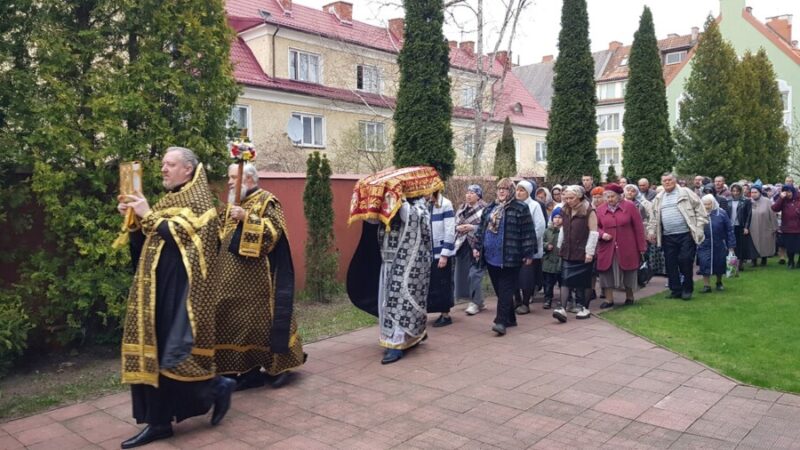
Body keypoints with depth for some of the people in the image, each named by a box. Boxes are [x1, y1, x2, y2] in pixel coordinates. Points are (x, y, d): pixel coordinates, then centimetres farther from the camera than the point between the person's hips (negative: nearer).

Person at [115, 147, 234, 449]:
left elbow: (181, 234, -19)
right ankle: (159, 421, 13)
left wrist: (148, 215, -14)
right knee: (154, 348, 6)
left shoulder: (198, 200, -6)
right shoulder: (166, 200, 17)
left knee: (176, 350, -8)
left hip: (181, 287, -8)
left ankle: (219, 387, 16)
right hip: (156, 286, 8)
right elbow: (145, 242, 17)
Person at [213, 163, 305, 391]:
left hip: (256, 276, -7)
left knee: (260, 317, -2)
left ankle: (277, 365, 13)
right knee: (236, 318, 6)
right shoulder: (233, 204, 17)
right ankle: (247, 369, 14)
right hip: (233, 276, 8)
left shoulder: (267, 200, -5)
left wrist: (246, 218, -23)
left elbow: (274, 230, -19)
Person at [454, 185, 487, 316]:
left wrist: (472, 227, -18)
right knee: (463, 273, 8)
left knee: (474, 274, -9)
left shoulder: (484, 209, -7)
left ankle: (475, 303, 3)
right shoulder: (461, 209, 14)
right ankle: (478, 301, 22)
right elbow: (455, 224, 18)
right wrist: (458, 228, -4)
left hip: (477, 245, -7)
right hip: (463, 245, 7)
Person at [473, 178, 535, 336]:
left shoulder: (520, 208, -5)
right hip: (491, 256, 7)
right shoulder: (490, 208, 15)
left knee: (505, 290, -6)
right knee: (499, 289, 12)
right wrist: (477, 247, 12)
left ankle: (501, 321, -8)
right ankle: (510, 318, 24)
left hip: (509, 257, -6)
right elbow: (481, 229, 19)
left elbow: (527, 232, -7)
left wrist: (528, 254, -10)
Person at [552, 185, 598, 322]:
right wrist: (560, 246, 18)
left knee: (583, 281, 7)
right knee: (566, 280, -4)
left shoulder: (589, 211, -9)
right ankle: (562, 308, -9)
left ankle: (584, 308, 21)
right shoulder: (565, 211, 9)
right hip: (567, 252, 5)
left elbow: (593, 232, -11)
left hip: (582, 253, -4)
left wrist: (590, 252, -13)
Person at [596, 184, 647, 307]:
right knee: (607, 273, 1)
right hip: (607, 249, 2)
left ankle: (629, 297, 31)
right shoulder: (600, 209, 2)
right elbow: (596, 227, 11)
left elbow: (638, 227, -3)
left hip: (627, 249, -2)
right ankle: (609, 300, 12)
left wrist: (641, 247, -3)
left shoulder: (630, 207, -5)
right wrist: (602, 234, -12)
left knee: (628, 273, 11)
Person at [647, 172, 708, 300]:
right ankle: (675, 290, 15)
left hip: (686, 234, -4)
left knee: (685, 261, -7)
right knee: (670, 263, 5)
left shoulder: (686, 193, 1)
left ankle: (687, 289, 9)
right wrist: (651, 231, 10)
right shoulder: (658, 198, 14)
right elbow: (654, 217, 19)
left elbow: (700, 209, -1)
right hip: (668, 237, 4)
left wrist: (698, 227, -8)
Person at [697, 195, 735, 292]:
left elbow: (729, 230, -2)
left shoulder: (721, 213, -5)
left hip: (719, 245, 0)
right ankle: (706, 285, 3)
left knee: (719, 265, 11)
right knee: (705, 265, -8)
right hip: (705, 246, 0)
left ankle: (719, 283, 34)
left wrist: (731, 245, -3)